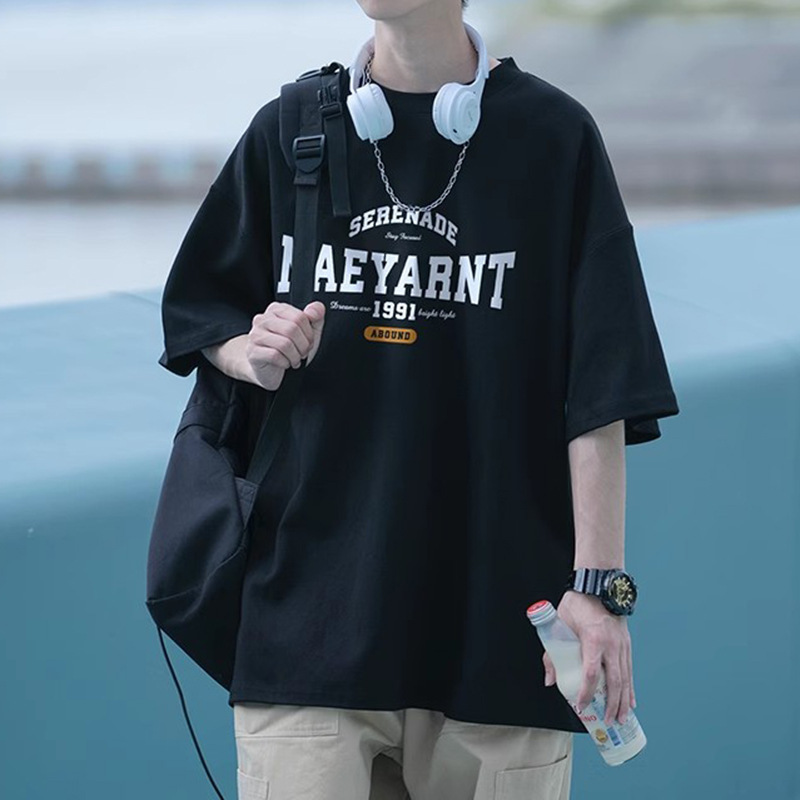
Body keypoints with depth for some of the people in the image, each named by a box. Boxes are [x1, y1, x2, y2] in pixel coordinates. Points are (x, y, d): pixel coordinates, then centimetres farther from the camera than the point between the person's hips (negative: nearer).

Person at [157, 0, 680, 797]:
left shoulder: (553, 135, -1)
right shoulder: (288, 131, 8)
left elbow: (600, 390, -3)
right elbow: (196, 311, 20)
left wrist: (598, 584, -9)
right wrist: (253, 355, -4)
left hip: (496, 629, -2)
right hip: (309, 608, 2)